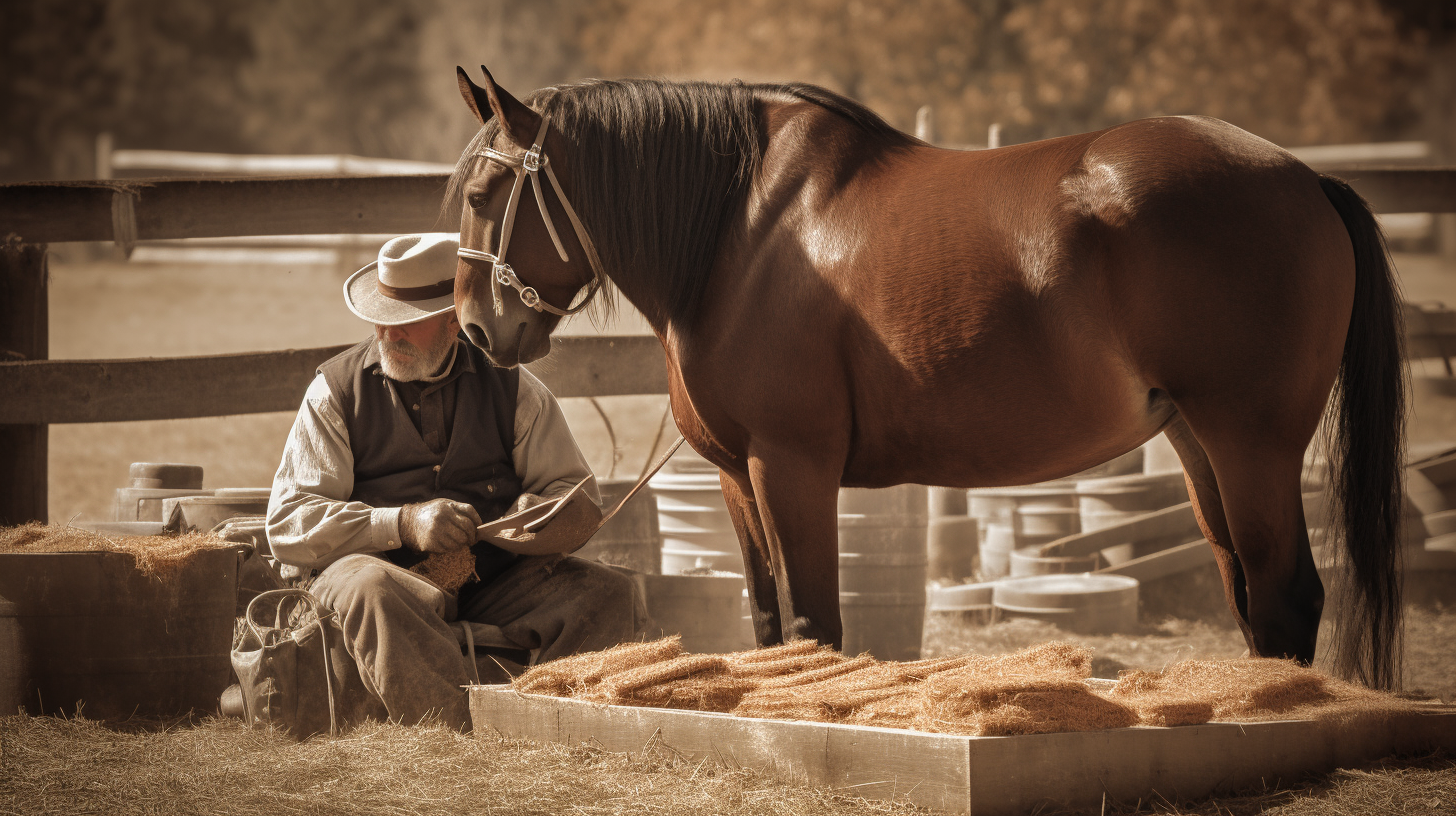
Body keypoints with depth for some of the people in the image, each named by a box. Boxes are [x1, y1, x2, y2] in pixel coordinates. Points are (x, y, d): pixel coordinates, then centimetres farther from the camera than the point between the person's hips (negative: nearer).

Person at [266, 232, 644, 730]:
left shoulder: (510, 387, 14)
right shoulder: (336, 391, 8)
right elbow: (287, 524, -2)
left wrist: (536, 512, -11)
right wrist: (403, 523, -17)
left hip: (496, 580, 2)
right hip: (387, 569, -2)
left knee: (609, 594, -24)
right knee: (368, 588, -38)